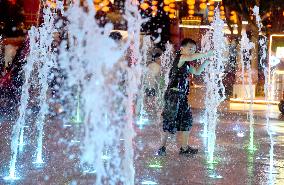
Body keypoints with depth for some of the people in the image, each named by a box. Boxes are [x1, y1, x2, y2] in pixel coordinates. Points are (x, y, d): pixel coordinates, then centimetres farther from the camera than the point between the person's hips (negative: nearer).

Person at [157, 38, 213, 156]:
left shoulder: (187, 64, 17)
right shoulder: (180, 58, -9)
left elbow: (197, 72, 31)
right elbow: (192, 57, -28)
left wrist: (206, 61, 19)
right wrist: (206, 54, -19)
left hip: (182, 96, 10)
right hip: (173, 94, -10)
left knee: (187, 120, 11)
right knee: (170, 121, -6)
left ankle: (184, 148, 17)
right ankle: (162, 147, 2)